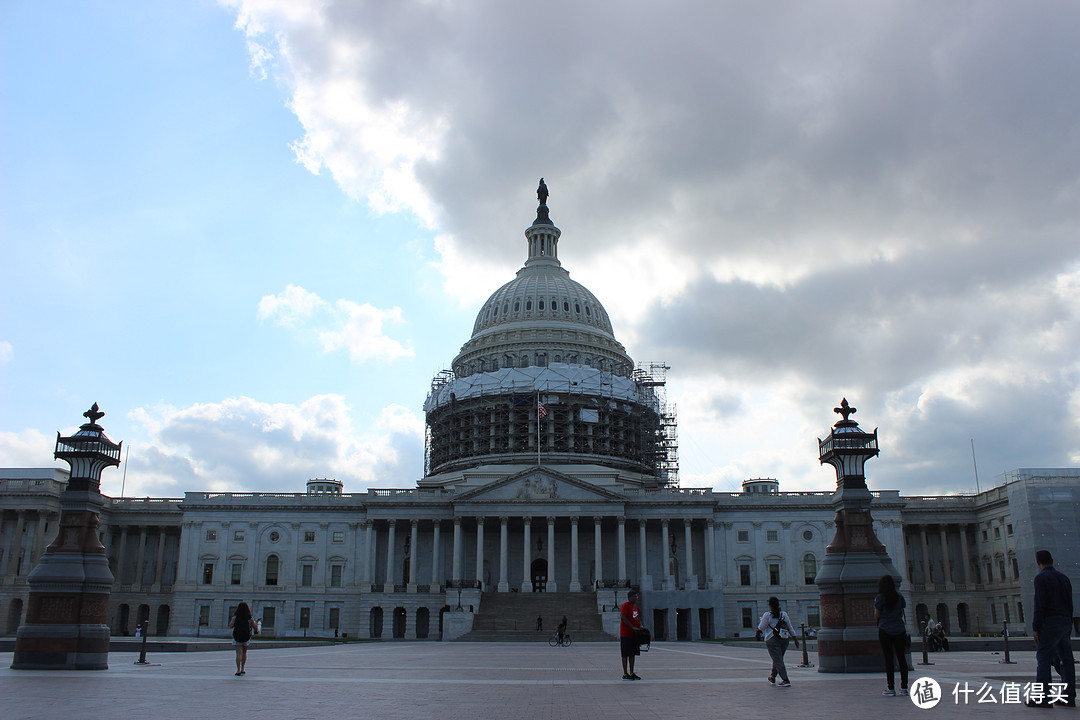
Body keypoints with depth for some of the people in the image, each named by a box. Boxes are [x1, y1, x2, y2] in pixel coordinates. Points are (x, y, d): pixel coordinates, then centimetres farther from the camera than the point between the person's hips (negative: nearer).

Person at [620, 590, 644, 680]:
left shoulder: (635, 607, 17)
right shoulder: (625, 606, -10)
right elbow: (623, 617, -20)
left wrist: (640, 625, 2)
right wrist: (633, 627, -22)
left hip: (634, 634, 8)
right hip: (626, 634, -8)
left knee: (633, 654, 11)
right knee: (625, 654, -4)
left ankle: (631, 673, 17)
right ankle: (625, 674, 0)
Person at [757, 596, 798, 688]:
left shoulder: (767, 615, -9)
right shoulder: (784, 614, 6)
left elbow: (761, 628, -4)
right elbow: (791, 628, 9)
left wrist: (758, 632, 17)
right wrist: (795, 639, 15)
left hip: (772, 641, -6)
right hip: (784, 640, 6)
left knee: (778, 661, -5)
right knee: (778, 660, 19)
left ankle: (786, 681, -13)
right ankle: (772, 678, 33)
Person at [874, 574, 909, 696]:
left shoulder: (880, 598, -7)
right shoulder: (900, 597, 5)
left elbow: (876, 616, -5)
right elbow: (902, 614, 12)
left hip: (885, 631, -3)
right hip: (899, 630, 3)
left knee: (888, 659, -1)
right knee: (901, 658, 8)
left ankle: (891, 688, -1)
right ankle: (904, 688, 9)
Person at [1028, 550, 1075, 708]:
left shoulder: (1041, 578, -8)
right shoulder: (1064, 577, 14)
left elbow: (1039, 605, -14)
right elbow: (1070, 604, 15)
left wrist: (1036, 628, -11)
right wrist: (1068, 624, 19)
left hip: (1050, 623, -8)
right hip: (1066, 622, 8)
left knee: (1043, 660, -8)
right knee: (1066, 660, 9)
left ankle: (1042, 698, -12)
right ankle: (1069, 697, 11)